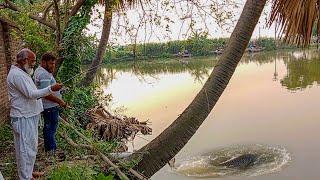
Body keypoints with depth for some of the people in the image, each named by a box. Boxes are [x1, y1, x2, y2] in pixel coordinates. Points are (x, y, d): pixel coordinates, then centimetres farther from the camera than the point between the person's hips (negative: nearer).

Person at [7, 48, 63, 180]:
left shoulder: (22, 72, 16)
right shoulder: (17, 74, -18)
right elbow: (30, 94, -24)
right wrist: (50, 89, -28)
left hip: (30, 116, 11)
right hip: (23, 118, -11)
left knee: (30, 147, 19)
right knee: (26, 148, -3)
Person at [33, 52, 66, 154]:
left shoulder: (40, 71, 13)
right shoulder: (44, 74, -21)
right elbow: (46, 93, -26)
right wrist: (60, 101, -21)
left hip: (48, 106, 11)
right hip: (50, 107, -11)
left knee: (48, 127, 19)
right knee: (51, 127, -2)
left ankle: (48, 148, 32)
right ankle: (51, 149, 8)